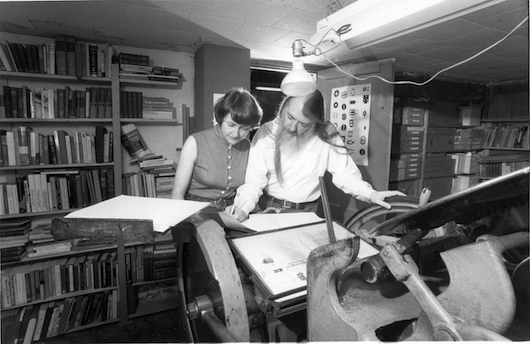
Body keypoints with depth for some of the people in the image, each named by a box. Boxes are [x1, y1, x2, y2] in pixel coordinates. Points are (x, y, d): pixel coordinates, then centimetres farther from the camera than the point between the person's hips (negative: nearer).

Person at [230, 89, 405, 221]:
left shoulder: (326, 134, -9)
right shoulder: (266, 133, -10)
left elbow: (344, 172, -6)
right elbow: (254, 180, -10)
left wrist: (370, 194, -22)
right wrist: (242, 207, -26)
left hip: (307, 212, 0)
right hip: (270, 209, 0)